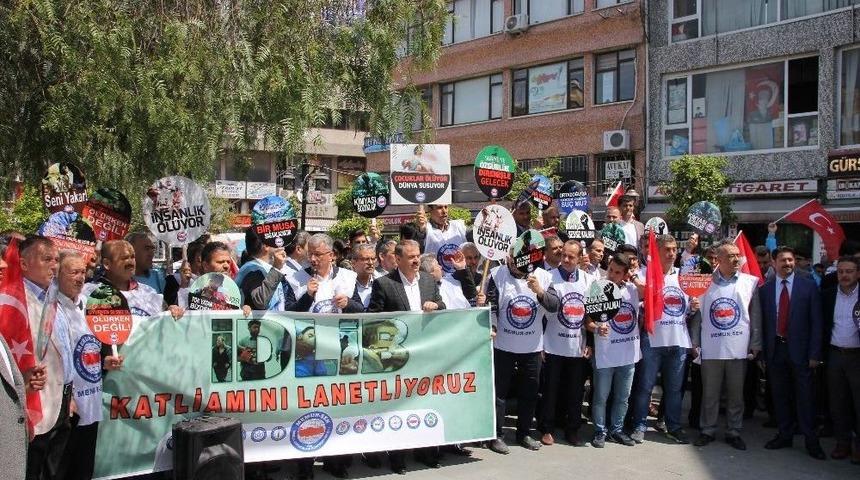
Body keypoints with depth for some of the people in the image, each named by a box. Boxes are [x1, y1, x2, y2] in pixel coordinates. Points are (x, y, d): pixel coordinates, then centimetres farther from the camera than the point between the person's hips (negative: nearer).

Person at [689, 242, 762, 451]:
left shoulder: (750, 282, 3)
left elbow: (755, 315, 5)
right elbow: (697, 315, 5)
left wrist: (755, 344, 3)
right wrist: (694, 343, 3)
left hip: (739, 348, 1)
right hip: (711, 348, 0)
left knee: (736, 394, 9)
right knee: (710, 393, 8)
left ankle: (734, 432, 23)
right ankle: (708, 430, 21)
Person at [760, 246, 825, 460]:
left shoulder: (808, 285, -2)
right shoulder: (765, 288, 4)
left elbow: (816, 321, -3)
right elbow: (762, 322, 4)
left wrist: (815, 353, -8)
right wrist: (762, 352, -1)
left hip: (799, 349, -2)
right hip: (775, 348, 2)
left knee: (804, 396, 2)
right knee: (780, 395, 11)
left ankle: (811, 440, 14)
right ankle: (785, 435, 25)